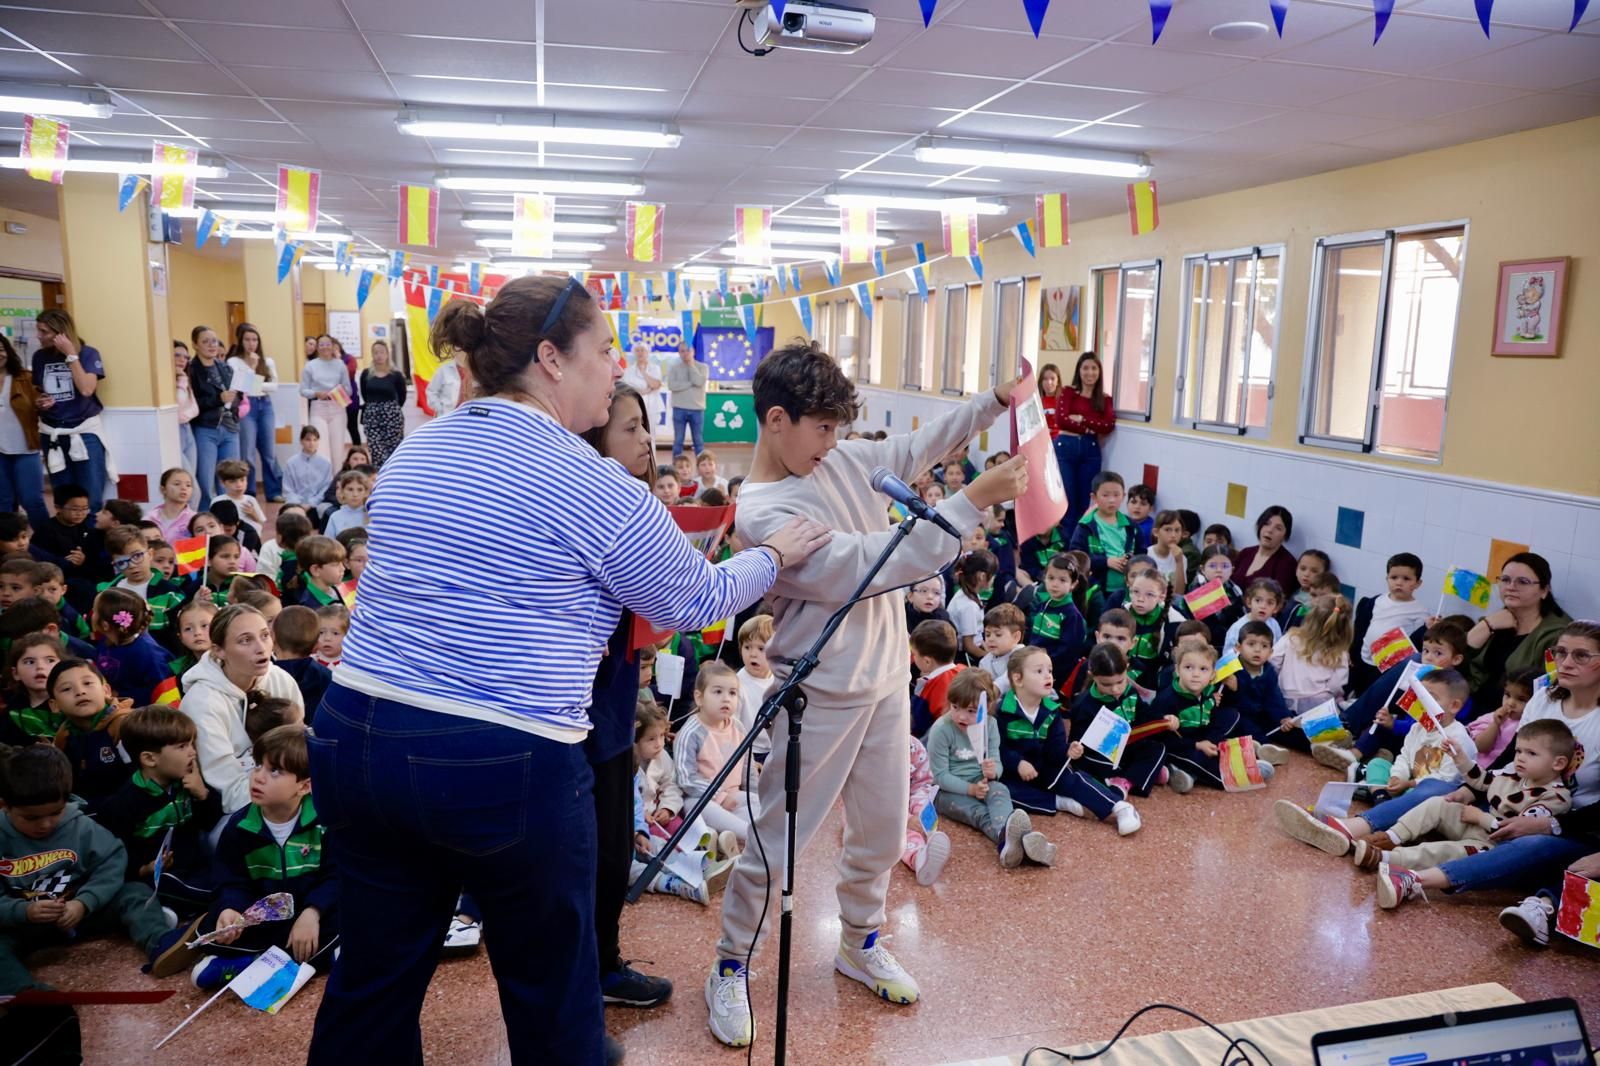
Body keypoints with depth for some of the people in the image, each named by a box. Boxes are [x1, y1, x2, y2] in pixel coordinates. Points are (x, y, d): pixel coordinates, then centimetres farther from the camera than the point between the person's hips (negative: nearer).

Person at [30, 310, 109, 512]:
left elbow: (87, 389, -21)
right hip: (52, 434, 4)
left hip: (85, 431, -4)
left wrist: (71, 355, -17)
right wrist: (38, 402, -2)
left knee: (92, 500, -6)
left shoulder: (87, 353, -5)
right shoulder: (39, 357, 7)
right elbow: (36, 392, 20)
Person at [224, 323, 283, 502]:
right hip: (245, 406, -3)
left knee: (270, 452, 7)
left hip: (265, 405, 4)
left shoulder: (267, 361, 11)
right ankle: (248, 495, 6)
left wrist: (260, 386, -13)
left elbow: (274, 385, 3)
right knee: (248, 454, -1)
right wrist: (251, 366, -7)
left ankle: (274, 492, 14)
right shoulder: (233, 362, 1)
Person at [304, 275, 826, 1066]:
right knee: (552, 995, 14)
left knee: (374, 979, 20)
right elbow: (695, 600, 0)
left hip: (357, 735, 7)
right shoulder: (590, 482, -11)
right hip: (505, 762, -6)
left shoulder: (414, 451, 11)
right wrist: (773, 554, 18)